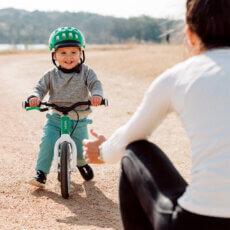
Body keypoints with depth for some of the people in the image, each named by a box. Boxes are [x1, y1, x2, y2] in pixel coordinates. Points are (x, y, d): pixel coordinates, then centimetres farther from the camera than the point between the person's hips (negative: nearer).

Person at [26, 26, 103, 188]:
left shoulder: (86, 72, -3)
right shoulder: (51, 74, 0)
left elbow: (95, 84, -14)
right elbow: (40, 87, -3)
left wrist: (96, 95, -38)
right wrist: (35, 96, -28)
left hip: (79, 120, 0)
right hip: (56, 118, 1)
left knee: (82, 150, 4)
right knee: (47, 143, -18)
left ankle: (82, 163, 41)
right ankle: (41, 173, -2)